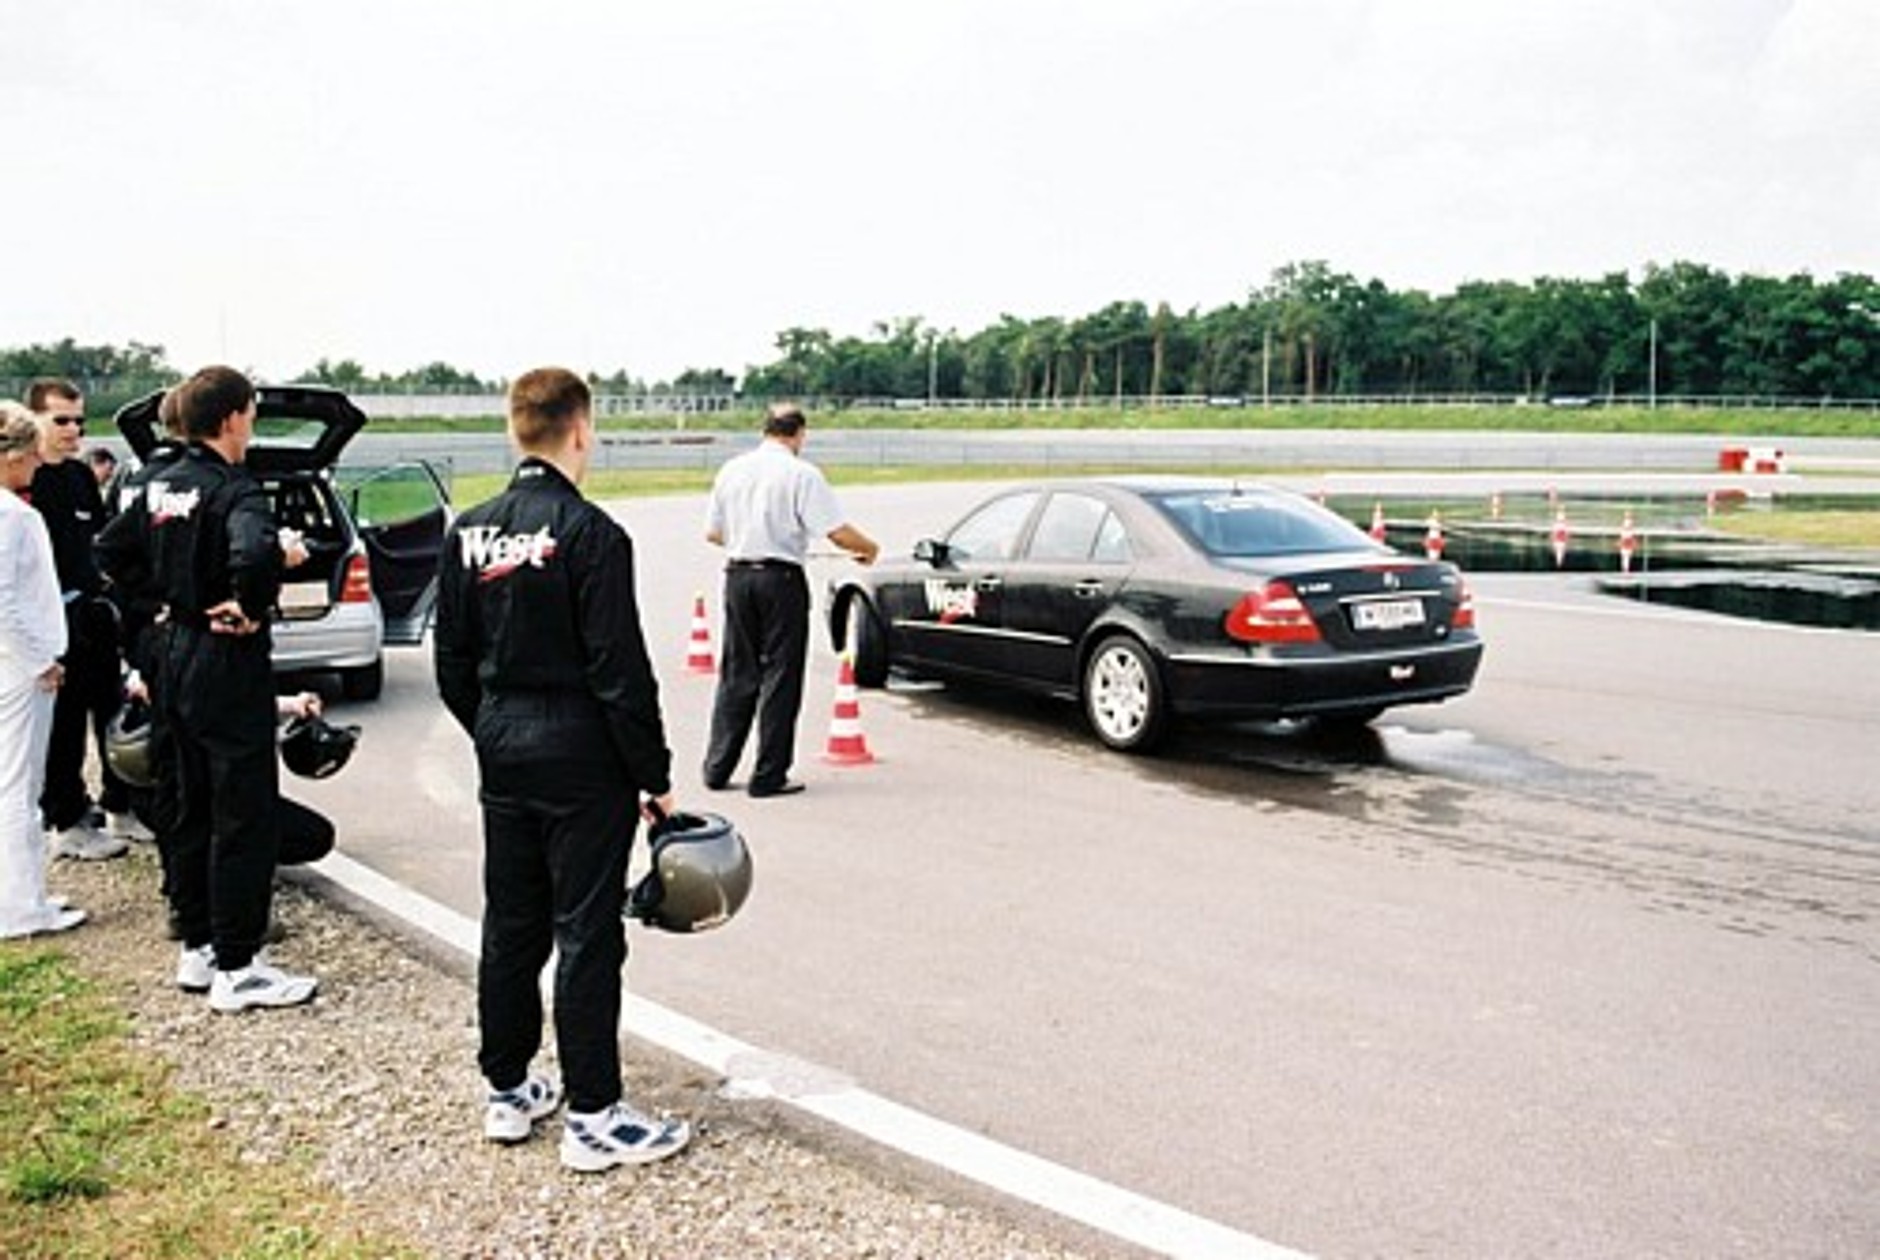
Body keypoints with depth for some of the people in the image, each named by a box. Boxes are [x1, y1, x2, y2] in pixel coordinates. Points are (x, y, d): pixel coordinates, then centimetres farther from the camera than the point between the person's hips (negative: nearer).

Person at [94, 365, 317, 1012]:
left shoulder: (161, 484, 8)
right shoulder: (234, 490, -18)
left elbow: (112, 551, 18)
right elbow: (255, 552, -38)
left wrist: (165, 594, 15)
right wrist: (251, 608, -22)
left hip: (177, 659, 9)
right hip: (227, 667, -9)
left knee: (194, 810, 17)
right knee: (246, 819, -2)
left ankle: (196, 947, 27)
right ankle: (237, 969, 3)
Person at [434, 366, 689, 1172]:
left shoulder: (469, 532, 5)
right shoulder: (589, 533, -16)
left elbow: (452, 664, 10)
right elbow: (619, 672, -17)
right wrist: (655, 777, -9)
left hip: (503, 757, 7)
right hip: (582, 760, -7)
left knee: (510, 926, 16)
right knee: (587, 936, 0)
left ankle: (507, 1091, 27)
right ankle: (593, 1117, 8)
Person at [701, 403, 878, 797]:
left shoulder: (731, 470, 8)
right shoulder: (801, 473, -9)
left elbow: (712, 532, 12)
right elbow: (837, 532, -13)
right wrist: (869, 549, 5)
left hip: (737, 576, 5)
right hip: (781, 579, -5)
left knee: (736, 674, 13)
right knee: (780, 676, 2)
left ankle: (717, 768, 16)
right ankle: (769, 776, 4)